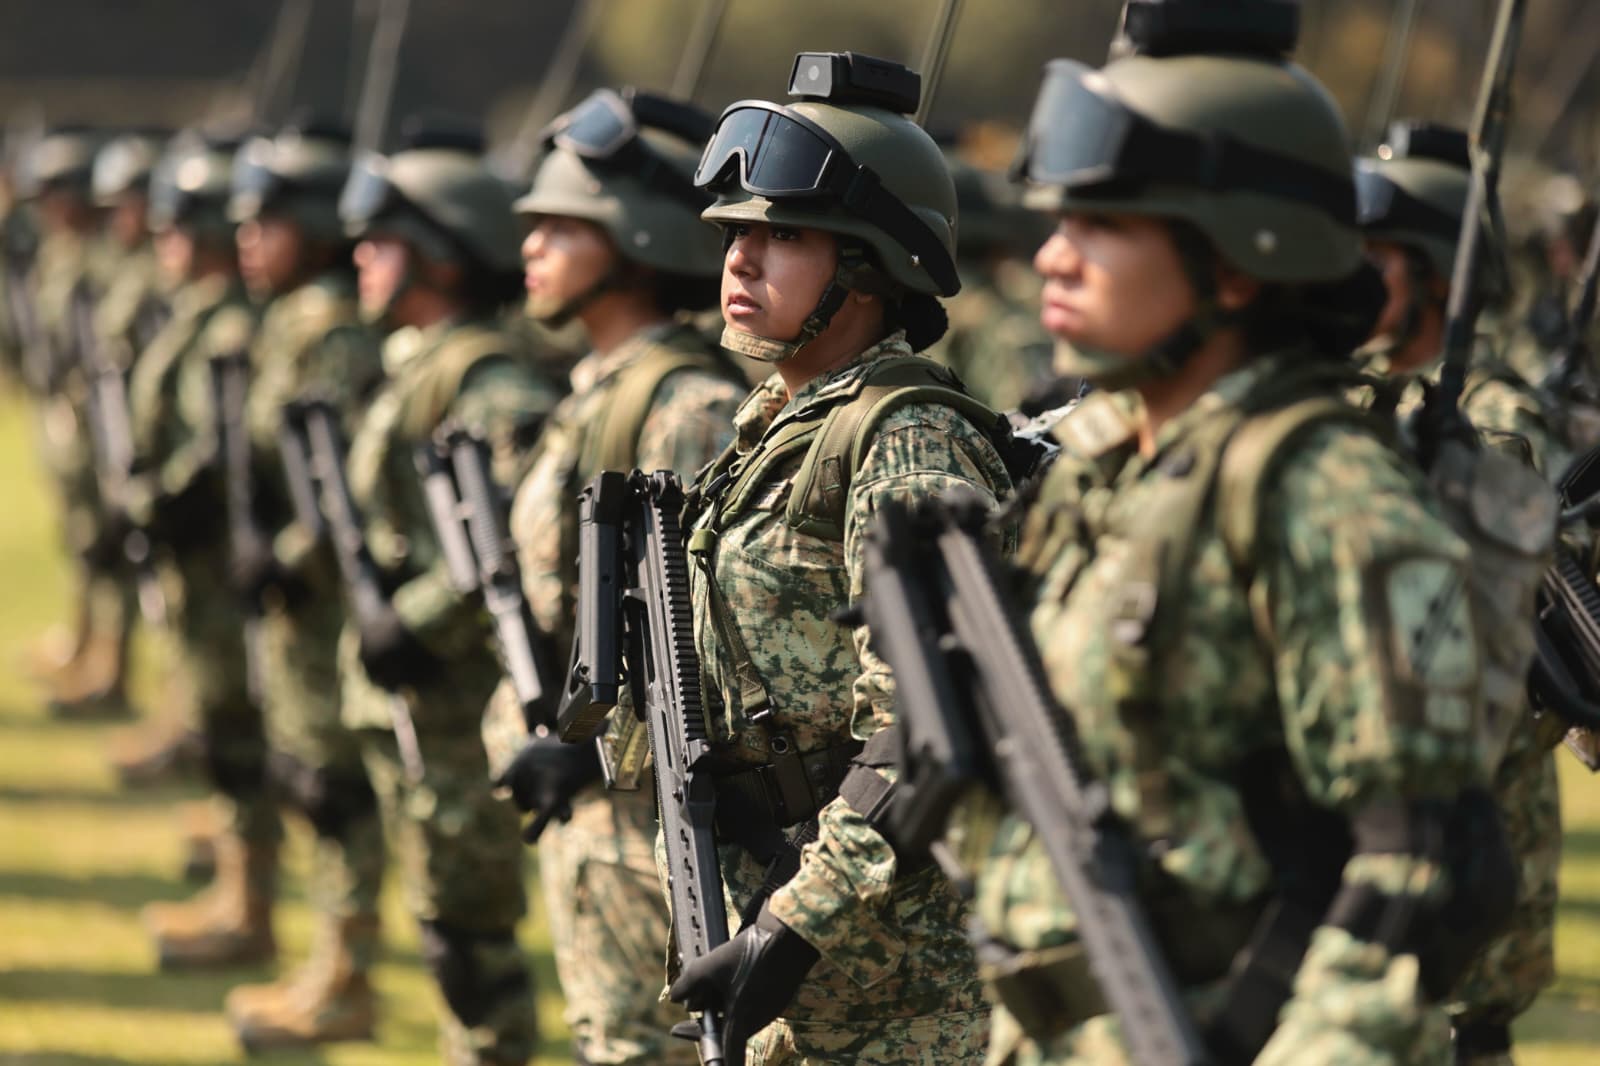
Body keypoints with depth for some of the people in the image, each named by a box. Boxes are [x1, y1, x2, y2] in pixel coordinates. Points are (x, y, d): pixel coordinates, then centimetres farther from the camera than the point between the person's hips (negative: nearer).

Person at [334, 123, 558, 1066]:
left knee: (468, 924, -4)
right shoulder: (418, 365, 13)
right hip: (411, 695, 10)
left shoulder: (482, 375, -17)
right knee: (447, 913, 16)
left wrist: (421, 623, -26)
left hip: (457, 698, -10)